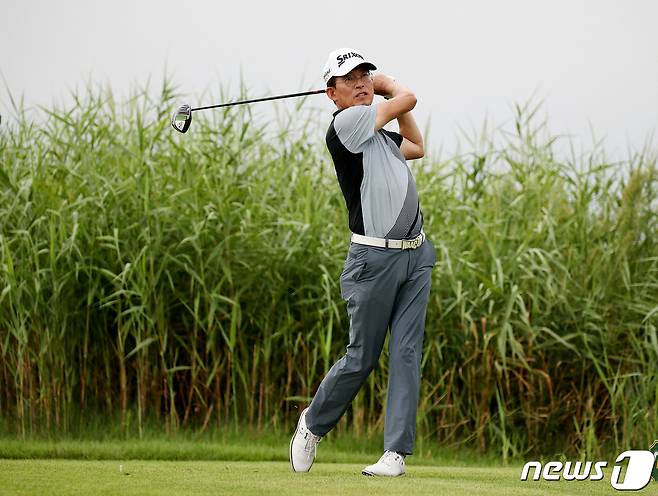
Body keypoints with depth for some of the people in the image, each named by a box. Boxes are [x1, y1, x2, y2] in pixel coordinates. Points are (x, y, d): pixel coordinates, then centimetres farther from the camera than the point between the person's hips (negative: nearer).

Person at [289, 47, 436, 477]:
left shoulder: (378, 132, 15)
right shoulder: (346, 124, -11)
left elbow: (417, 146, 35)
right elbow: (408, 99, -5)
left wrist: (380, 86, 28)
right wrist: (390, 86, 18)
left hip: (415, 253, 7)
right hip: (375, 258, -7)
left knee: (407, 352, -3)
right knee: (362, 357, -1)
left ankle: (396, 451, -4)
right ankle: (313, 425, 23)